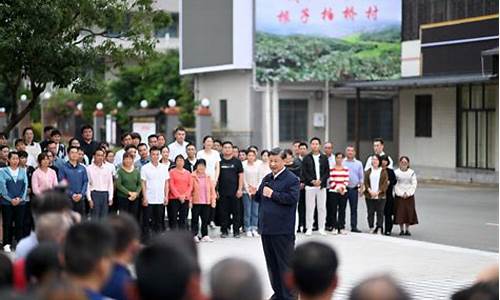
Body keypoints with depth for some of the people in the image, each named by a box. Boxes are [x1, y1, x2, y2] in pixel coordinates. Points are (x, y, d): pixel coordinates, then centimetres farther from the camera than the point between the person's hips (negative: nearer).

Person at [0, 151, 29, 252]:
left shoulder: (23, 171, 9)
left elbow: (25, 185, 5)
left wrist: (20, 198, -9)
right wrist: (11, 199, -12)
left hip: (20, 202, 2)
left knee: (20, 224, 3)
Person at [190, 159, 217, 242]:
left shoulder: (208, 177, 8)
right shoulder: (192, 177, -4)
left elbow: (212, 189, 10)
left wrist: (213, 200, 4)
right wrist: (190, 201, -11)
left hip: (206, 202, 4)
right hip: (196, 202, -3)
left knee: (205, 220, 7)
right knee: (195, 219, 2)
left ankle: (205, 235, 13)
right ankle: (195, 235, 7)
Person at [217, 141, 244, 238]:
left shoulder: (237, 162, 6)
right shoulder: (219, 162, 7)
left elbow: (241, 175, 4)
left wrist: (240, 189, -5)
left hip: (234, 191, -1)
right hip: (223, 192, 1)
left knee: (236, 211, 1)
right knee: (223, 212, 3)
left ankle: (236, 231, 6)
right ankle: (224, 230, 10)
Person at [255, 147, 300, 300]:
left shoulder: (292, 179, -7)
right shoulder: (266, 179, 16)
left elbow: (292, 198, -20)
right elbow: (260, 198, 22)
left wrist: (272, 194, -16)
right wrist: (255, 194, 0)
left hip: (282, 230, -7)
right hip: (266, 228, 7)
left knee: (285, 263, -1)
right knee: (271, 263, 13)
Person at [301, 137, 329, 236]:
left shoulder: (324, 158, 8)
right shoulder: (306, 158, 4)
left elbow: (327, 172, 5)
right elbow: (304, 172, -1)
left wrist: (320, 180, -9)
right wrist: (312, 181, -11)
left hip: (322, 186, 1)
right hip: (310, 186, -1)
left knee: (322, 207, 3)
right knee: (309, 207, 0)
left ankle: (321, 228, 10)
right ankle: (309, 228, 6)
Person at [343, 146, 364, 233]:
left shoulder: (358, 164, 10)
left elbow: (361, 177, 10)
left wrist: (361, 187, 1)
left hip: (354, 189, 2)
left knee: (354, 209, 4)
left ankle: (354, 227, 7)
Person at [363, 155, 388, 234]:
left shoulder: (383, 171, 3)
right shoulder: (368, 171, 10)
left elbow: (385, 183, -3)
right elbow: (365, 182, 5)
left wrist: (378, 192, -12)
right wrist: (370, 191, -10)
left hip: (380, 196, -2)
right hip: (369, 196, 2)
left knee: (380, 212, -3)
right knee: (370, 212, 4)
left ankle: (379, 228, -1)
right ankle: (371, 228, 10)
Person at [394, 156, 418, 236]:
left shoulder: (412, 172, 3)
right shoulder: (396, 172, 0)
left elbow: (414, 185, 0)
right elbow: (395, 185, -3)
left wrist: (407, 193, -10)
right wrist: (401, 194, -11)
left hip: (409, 196, 1)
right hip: (399, 196, -1)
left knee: (409, 212, 1)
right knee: (400, 213, -2)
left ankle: (407, 229, 9)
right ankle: (402, 230, 6)